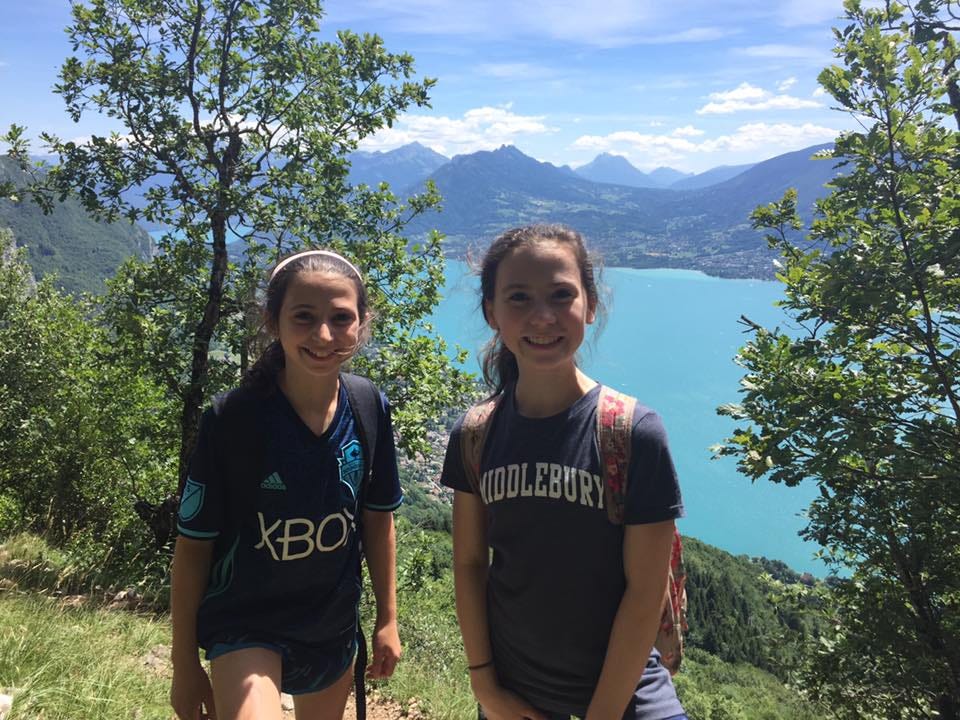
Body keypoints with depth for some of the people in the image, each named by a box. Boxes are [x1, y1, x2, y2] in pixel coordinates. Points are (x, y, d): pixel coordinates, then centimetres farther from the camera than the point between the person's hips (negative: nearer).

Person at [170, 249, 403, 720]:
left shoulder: (370, 409, -12)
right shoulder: (230, 419, -22)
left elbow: (377, 517, 0)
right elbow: (194, 545, -11)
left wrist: (387, 620, 6)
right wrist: (184, 663, -5)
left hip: (334, 627, 4)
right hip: (246, 626, -3)